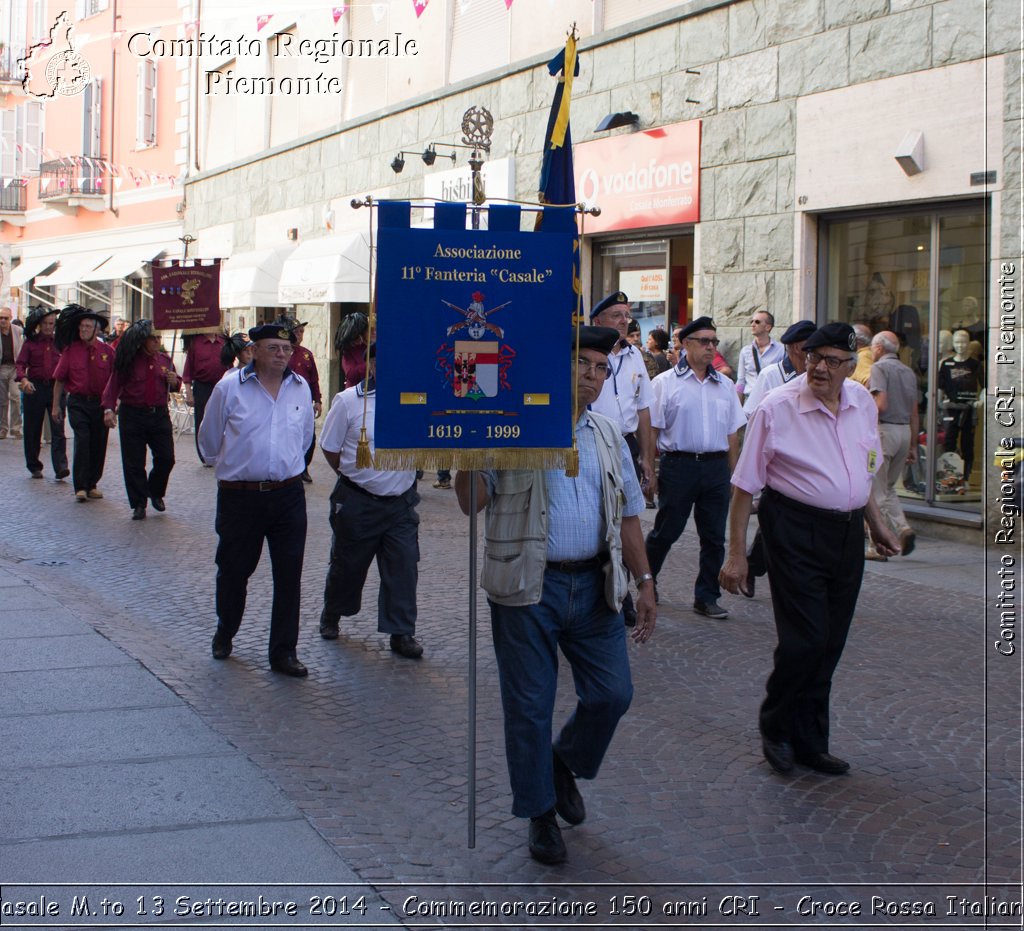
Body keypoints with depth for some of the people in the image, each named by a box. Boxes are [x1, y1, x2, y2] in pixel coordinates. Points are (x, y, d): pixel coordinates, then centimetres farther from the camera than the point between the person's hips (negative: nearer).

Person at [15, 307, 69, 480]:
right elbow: (20, 363, -3)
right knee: (33, 429, 8)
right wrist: (23, 379, -22)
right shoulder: (30, 342, 5)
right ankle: (34, 466, 20)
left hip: (56, 387, 0)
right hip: (35, 388, 1)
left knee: (58, 430, -10)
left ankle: (60, 467, -17)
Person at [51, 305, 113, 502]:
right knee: (82, 441, -14)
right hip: (78, 403, -2)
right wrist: (56, 405, 2)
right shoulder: (70, 350, -2)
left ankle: (92, 484, 22)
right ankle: (81, 486, -10)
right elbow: (59, 380, 3)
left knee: (98, 445, 8)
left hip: (101, 404, 2)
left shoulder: (107, 351, 1)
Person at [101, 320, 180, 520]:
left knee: (166, 458, 2)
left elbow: (174, 386, 20)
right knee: (134, 463, 1)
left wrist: (174, 382, -4)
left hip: (160, 414, 3)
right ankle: (139, 504, 12)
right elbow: (113, 384, -9)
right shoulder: (128, 361, -5)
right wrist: (109, 408, -21)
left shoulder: (164, 359, 8)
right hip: (132, 415, -3)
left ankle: (156, 493, 27)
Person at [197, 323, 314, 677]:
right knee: (233, 570, 12)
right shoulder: (229, 388, -5)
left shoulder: (301, 388, 5)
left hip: (288, 495, 2)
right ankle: (225, 632, 38)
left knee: (289, 575, 0)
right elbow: (209, 438, 8)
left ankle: (284, 652, 9)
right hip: (240, 497, -2)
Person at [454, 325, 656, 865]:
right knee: (529, 706, 3)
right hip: (528, 587, -4)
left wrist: (644, 581, 13)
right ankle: (540, 813, 20)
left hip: (594, 586, 5)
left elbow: (627, 514, 18)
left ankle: (565, 764, 33)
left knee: (612, 694, 3)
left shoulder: (608, 438, 14)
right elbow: (473, 500, -8)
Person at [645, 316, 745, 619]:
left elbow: (733, 434, 15)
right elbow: (651, 430, -3)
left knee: (714, 537, 6)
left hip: (716, 467, 4)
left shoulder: (725, 386, 12)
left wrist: (733, 475, 10)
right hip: (678, 465, -4)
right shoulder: (666, 383, -1)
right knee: (665, 532, 3)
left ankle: (707, 597, 16)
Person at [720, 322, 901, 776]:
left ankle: (808, 742, 24)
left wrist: (876, 522, 24)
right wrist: (736, 552, -9)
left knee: (829, 645, 10)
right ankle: (776, 729, 15)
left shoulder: (862, 402, 6)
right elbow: (745, 485, -8)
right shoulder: (777, 408, -11)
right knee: (805, 641, -9)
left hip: (848, 531, 6)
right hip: (796, 530, -6)